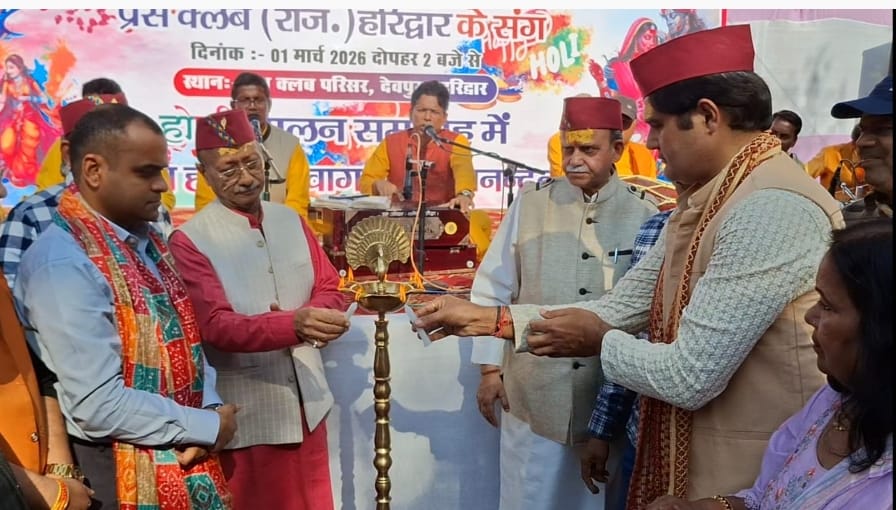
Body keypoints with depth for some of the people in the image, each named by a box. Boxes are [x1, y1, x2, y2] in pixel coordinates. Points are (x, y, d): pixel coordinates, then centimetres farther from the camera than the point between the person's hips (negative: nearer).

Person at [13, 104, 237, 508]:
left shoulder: (147, 241, 5)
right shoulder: (63, 263, -21)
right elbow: (99, 404, -25)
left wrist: (209, 408, -8)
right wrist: (206, 426, -16)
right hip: (120, 474, -7)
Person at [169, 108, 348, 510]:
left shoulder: (290, 220, 6)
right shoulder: (189, 240, -13)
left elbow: (330, 290, 8)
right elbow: (216, 326, -21)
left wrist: (308, 316, -15)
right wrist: (294, 325, -36)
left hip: (307, 401, 5)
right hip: (246, 413, -5)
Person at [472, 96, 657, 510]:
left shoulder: (644, 218, -3)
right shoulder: (530, 205, -2)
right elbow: (492, 290, 3)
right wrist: (490, 368, 2)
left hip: (613, 397, 0)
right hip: (532, 393, 0)